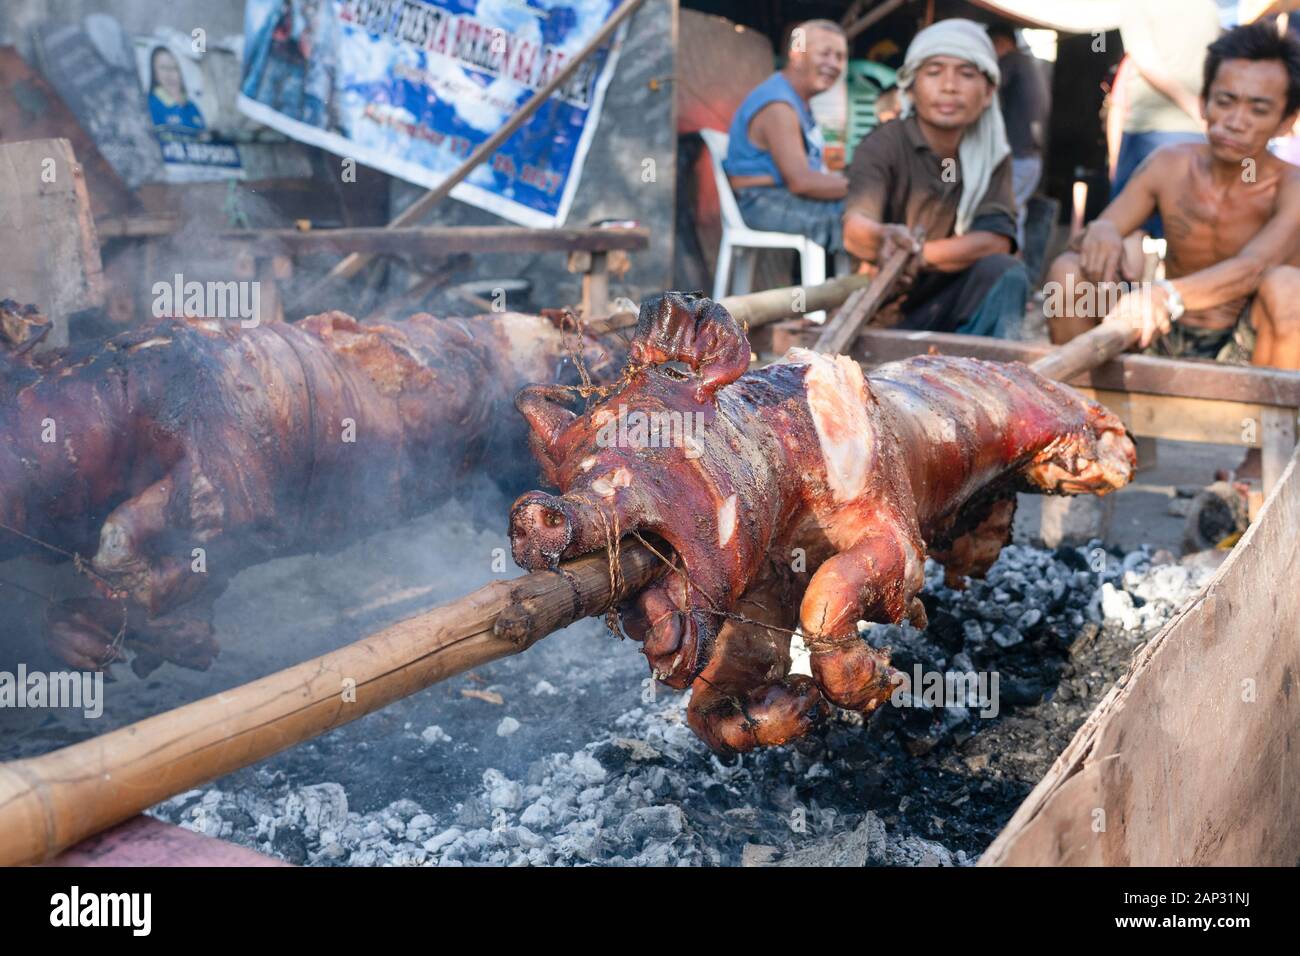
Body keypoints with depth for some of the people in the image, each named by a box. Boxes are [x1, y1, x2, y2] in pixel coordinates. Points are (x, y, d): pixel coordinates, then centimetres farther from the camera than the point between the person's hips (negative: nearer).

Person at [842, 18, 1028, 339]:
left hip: (949, 299, 3)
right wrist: (882, 238, -53)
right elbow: (854, 228, -29)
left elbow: (997, 240, -11)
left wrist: (919, 255, -25)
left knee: (1005, 271, -23)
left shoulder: (992, 154, 3)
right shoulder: (881, 146, -11)